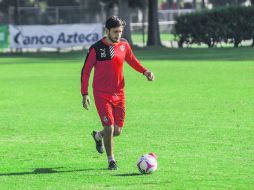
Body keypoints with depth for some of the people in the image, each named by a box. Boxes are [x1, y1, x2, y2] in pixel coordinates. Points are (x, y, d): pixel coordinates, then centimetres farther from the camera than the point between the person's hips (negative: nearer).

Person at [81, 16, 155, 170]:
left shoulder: (123, 44, 1)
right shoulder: (96, 48, -11)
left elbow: (132, 60, 18)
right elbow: (86, 71, -5)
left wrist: (145, 71, -1)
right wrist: (85, 94, -12)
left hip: (119, 94, 4)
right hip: (102, 94, -4)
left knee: (117, 131, 5)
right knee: (109, 128, -12)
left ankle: (98, 136, 39)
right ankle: (111, 160, 8)